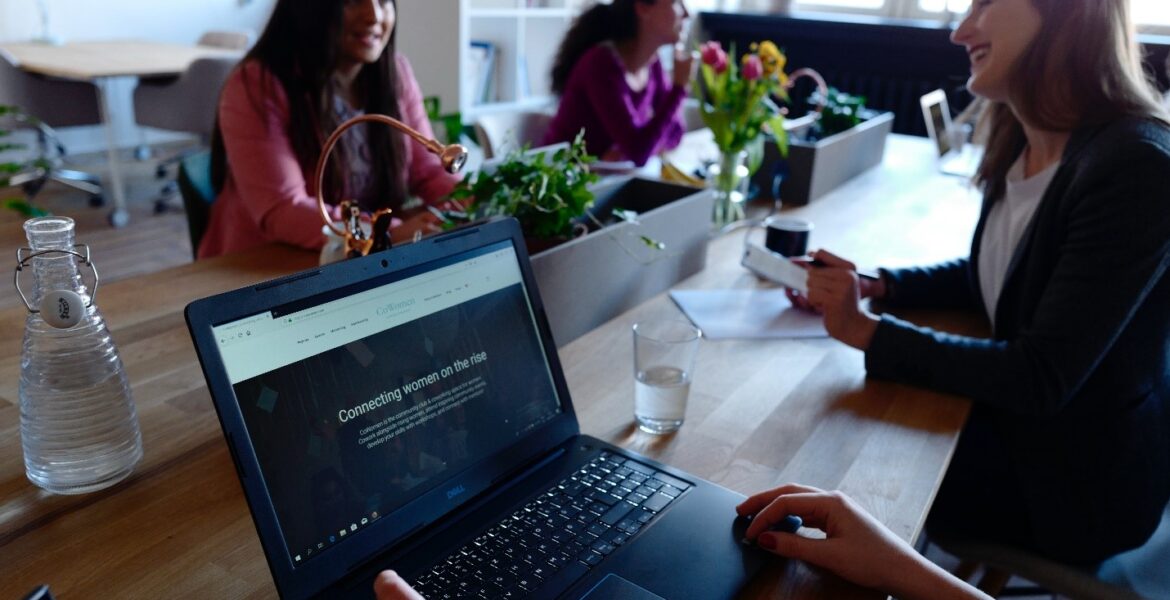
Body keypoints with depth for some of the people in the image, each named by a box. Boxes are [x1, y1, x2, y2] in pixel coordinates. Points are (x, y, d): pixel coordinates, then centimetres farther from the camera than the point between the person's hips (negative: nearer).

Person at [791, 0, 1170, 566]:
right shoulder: (1021, 145, -3)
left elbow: (1042, 379, -27)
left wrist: (867, 330, -24)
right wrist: (871, 286, -4)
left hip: (1084, 477, -6)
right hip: (1019, 413, 7)